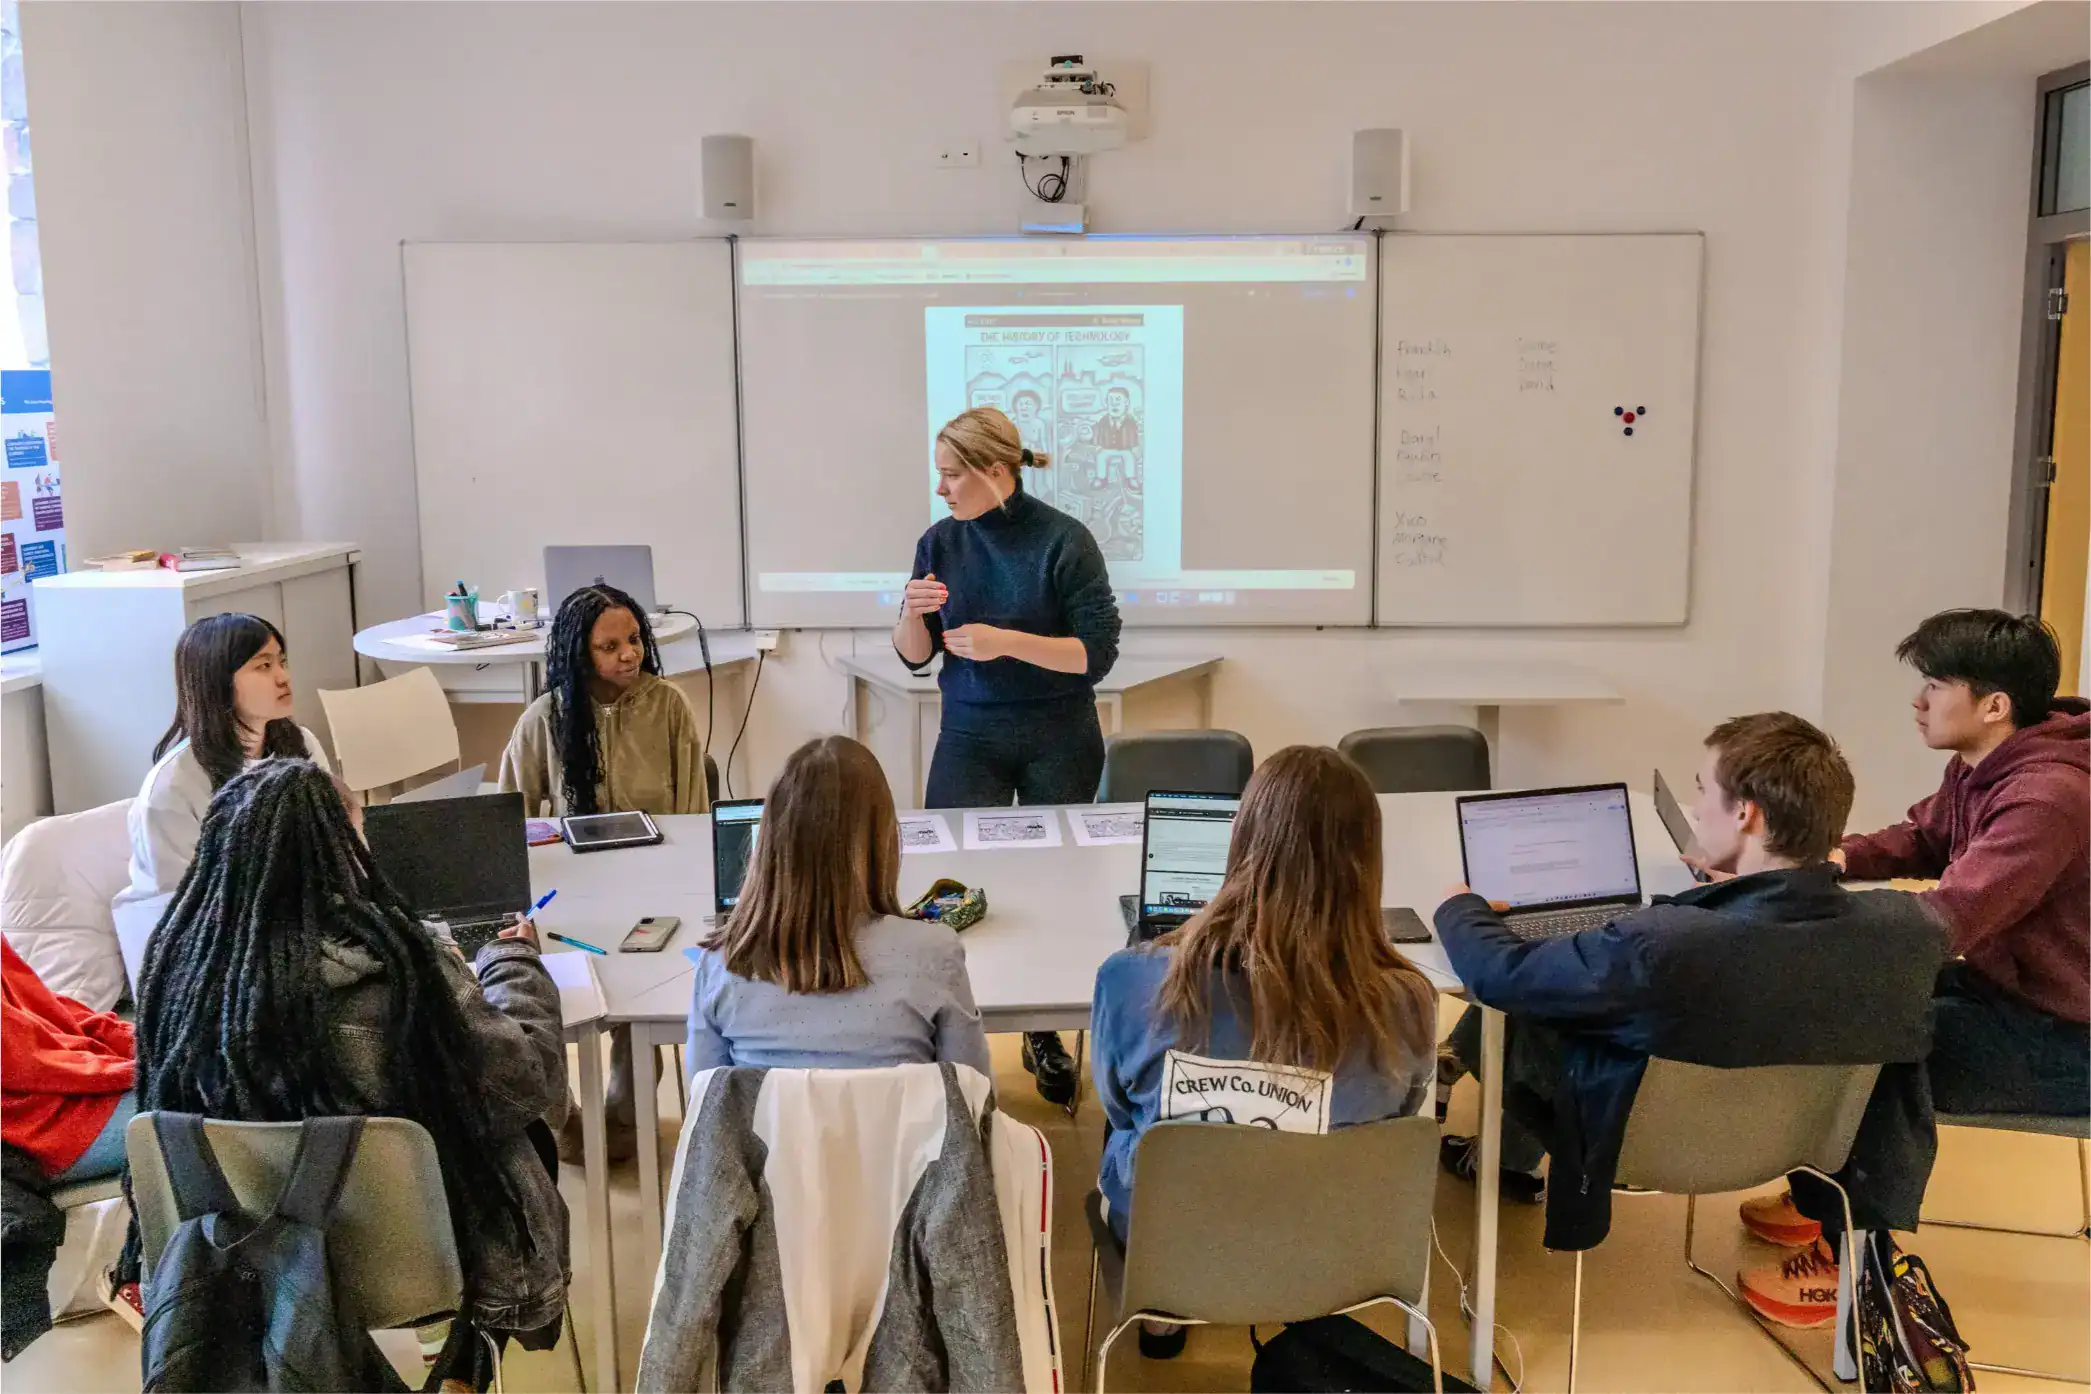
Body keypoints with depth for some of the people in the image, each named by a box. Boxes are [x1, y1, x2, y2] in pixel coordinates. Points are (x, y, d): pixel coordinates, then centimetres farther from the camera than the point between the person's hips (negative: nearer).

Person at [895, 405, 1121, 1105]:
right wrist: (913, 613, -15)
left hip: (1058, 739, -2)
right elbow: (914, 656, 7)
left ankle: (1045, 1036, 28)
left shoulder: (1064, 540, -11)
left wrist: (1007, 641, -23)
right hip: (969, 737, 2)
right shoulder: (939, 543, 1)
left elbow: (1098, 652, -13)